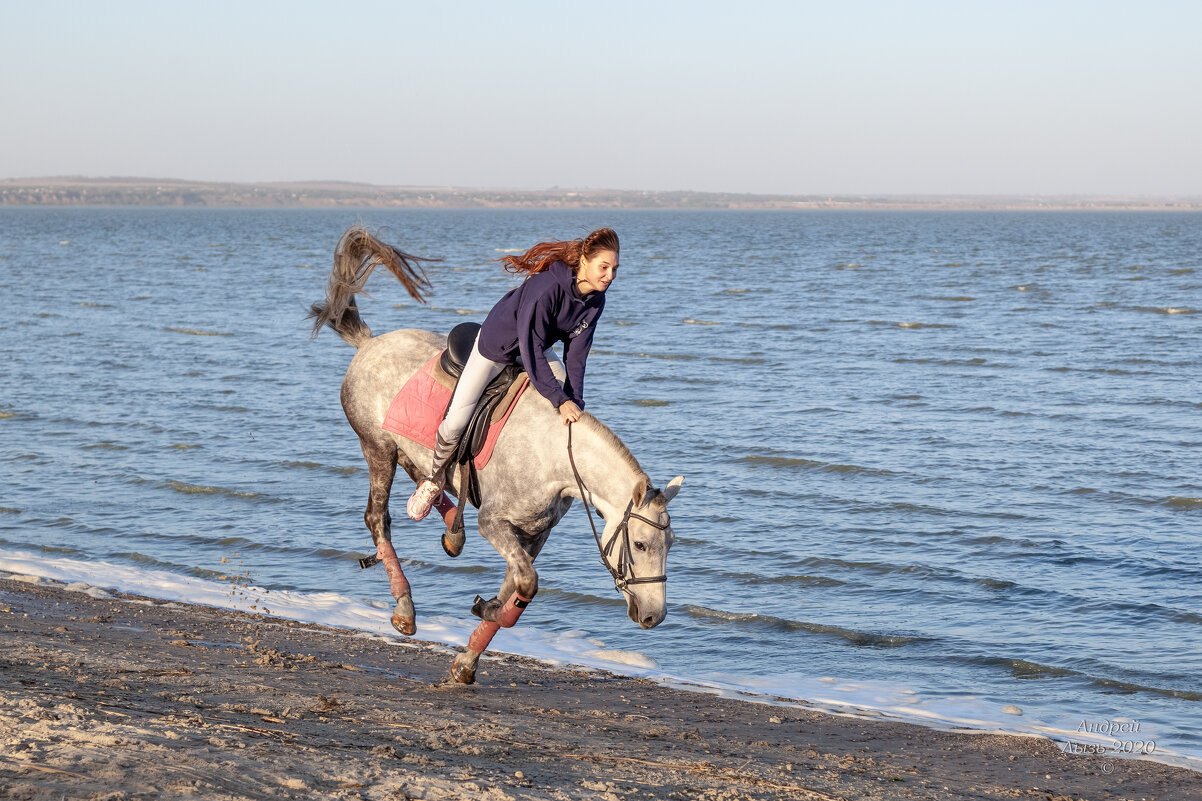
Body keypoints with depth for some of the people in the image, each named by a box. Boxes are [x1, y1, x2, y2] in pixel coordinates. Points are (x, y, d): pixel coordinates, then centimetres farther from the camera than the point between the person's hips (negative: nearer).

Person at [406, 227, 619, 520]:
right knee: (455, 423, -11)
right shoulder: (546, 287, -38)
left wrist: (575, 401, -18)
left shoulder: (595, 301, -16)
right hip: (497, 346, -7)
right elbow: (531, 350, -35)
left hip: (536, 348, 7)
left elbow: (576, 354, -11)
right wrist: (560, 400, -34)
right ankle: (434, 479, 17)